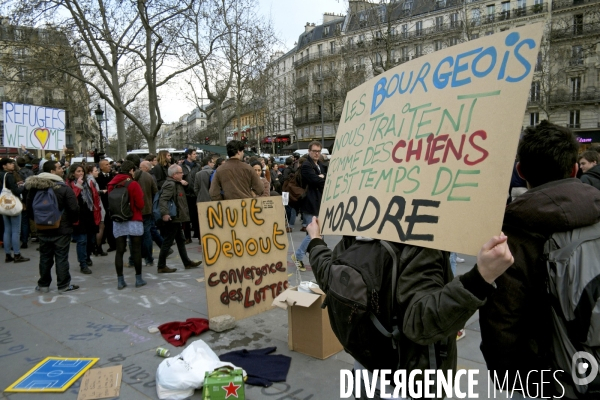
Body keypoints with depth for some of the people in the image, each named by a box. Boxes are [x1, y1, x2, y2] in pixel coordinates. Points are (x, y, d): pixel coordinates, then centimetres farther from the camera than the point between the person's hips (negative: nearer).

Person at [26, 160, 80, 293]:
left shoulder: (34, 187, 3)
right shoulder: (64, 188, -16)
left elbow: (29, 207, 11)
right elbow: (74, 208, -16)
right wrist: (73, 221, 3)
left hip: (43, 229, 5)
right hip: (61, 229, -5)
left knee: (45, 257, 15)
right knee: (61, 258, 2)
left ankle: (43, 285, 22)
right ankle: (64, 285, 9)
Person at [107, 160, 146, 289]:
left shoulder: (112, 184, 3)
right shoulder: (133, 184, -12)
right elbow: (140, 204, -12)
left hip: (118, 221, 5)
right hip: (133, 221, -4)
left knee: (119, 251, 7)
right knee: (136, 250, 5)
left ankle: (120, 280, 10)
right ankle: (138, 279, 11)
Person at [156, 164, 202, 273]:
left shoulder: (177, 183, 13)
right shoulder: (170, 184, -17)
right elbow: (163, 199, -29)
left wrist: (184, 183, 11)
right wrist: (165, 213, -39)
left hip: (176, 218, 11)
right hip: (171, 218, -11)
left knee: (181, 241, 17)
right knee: (167, 242, -3)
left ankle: (187, 262, 27)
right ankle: (162, 266, 5)